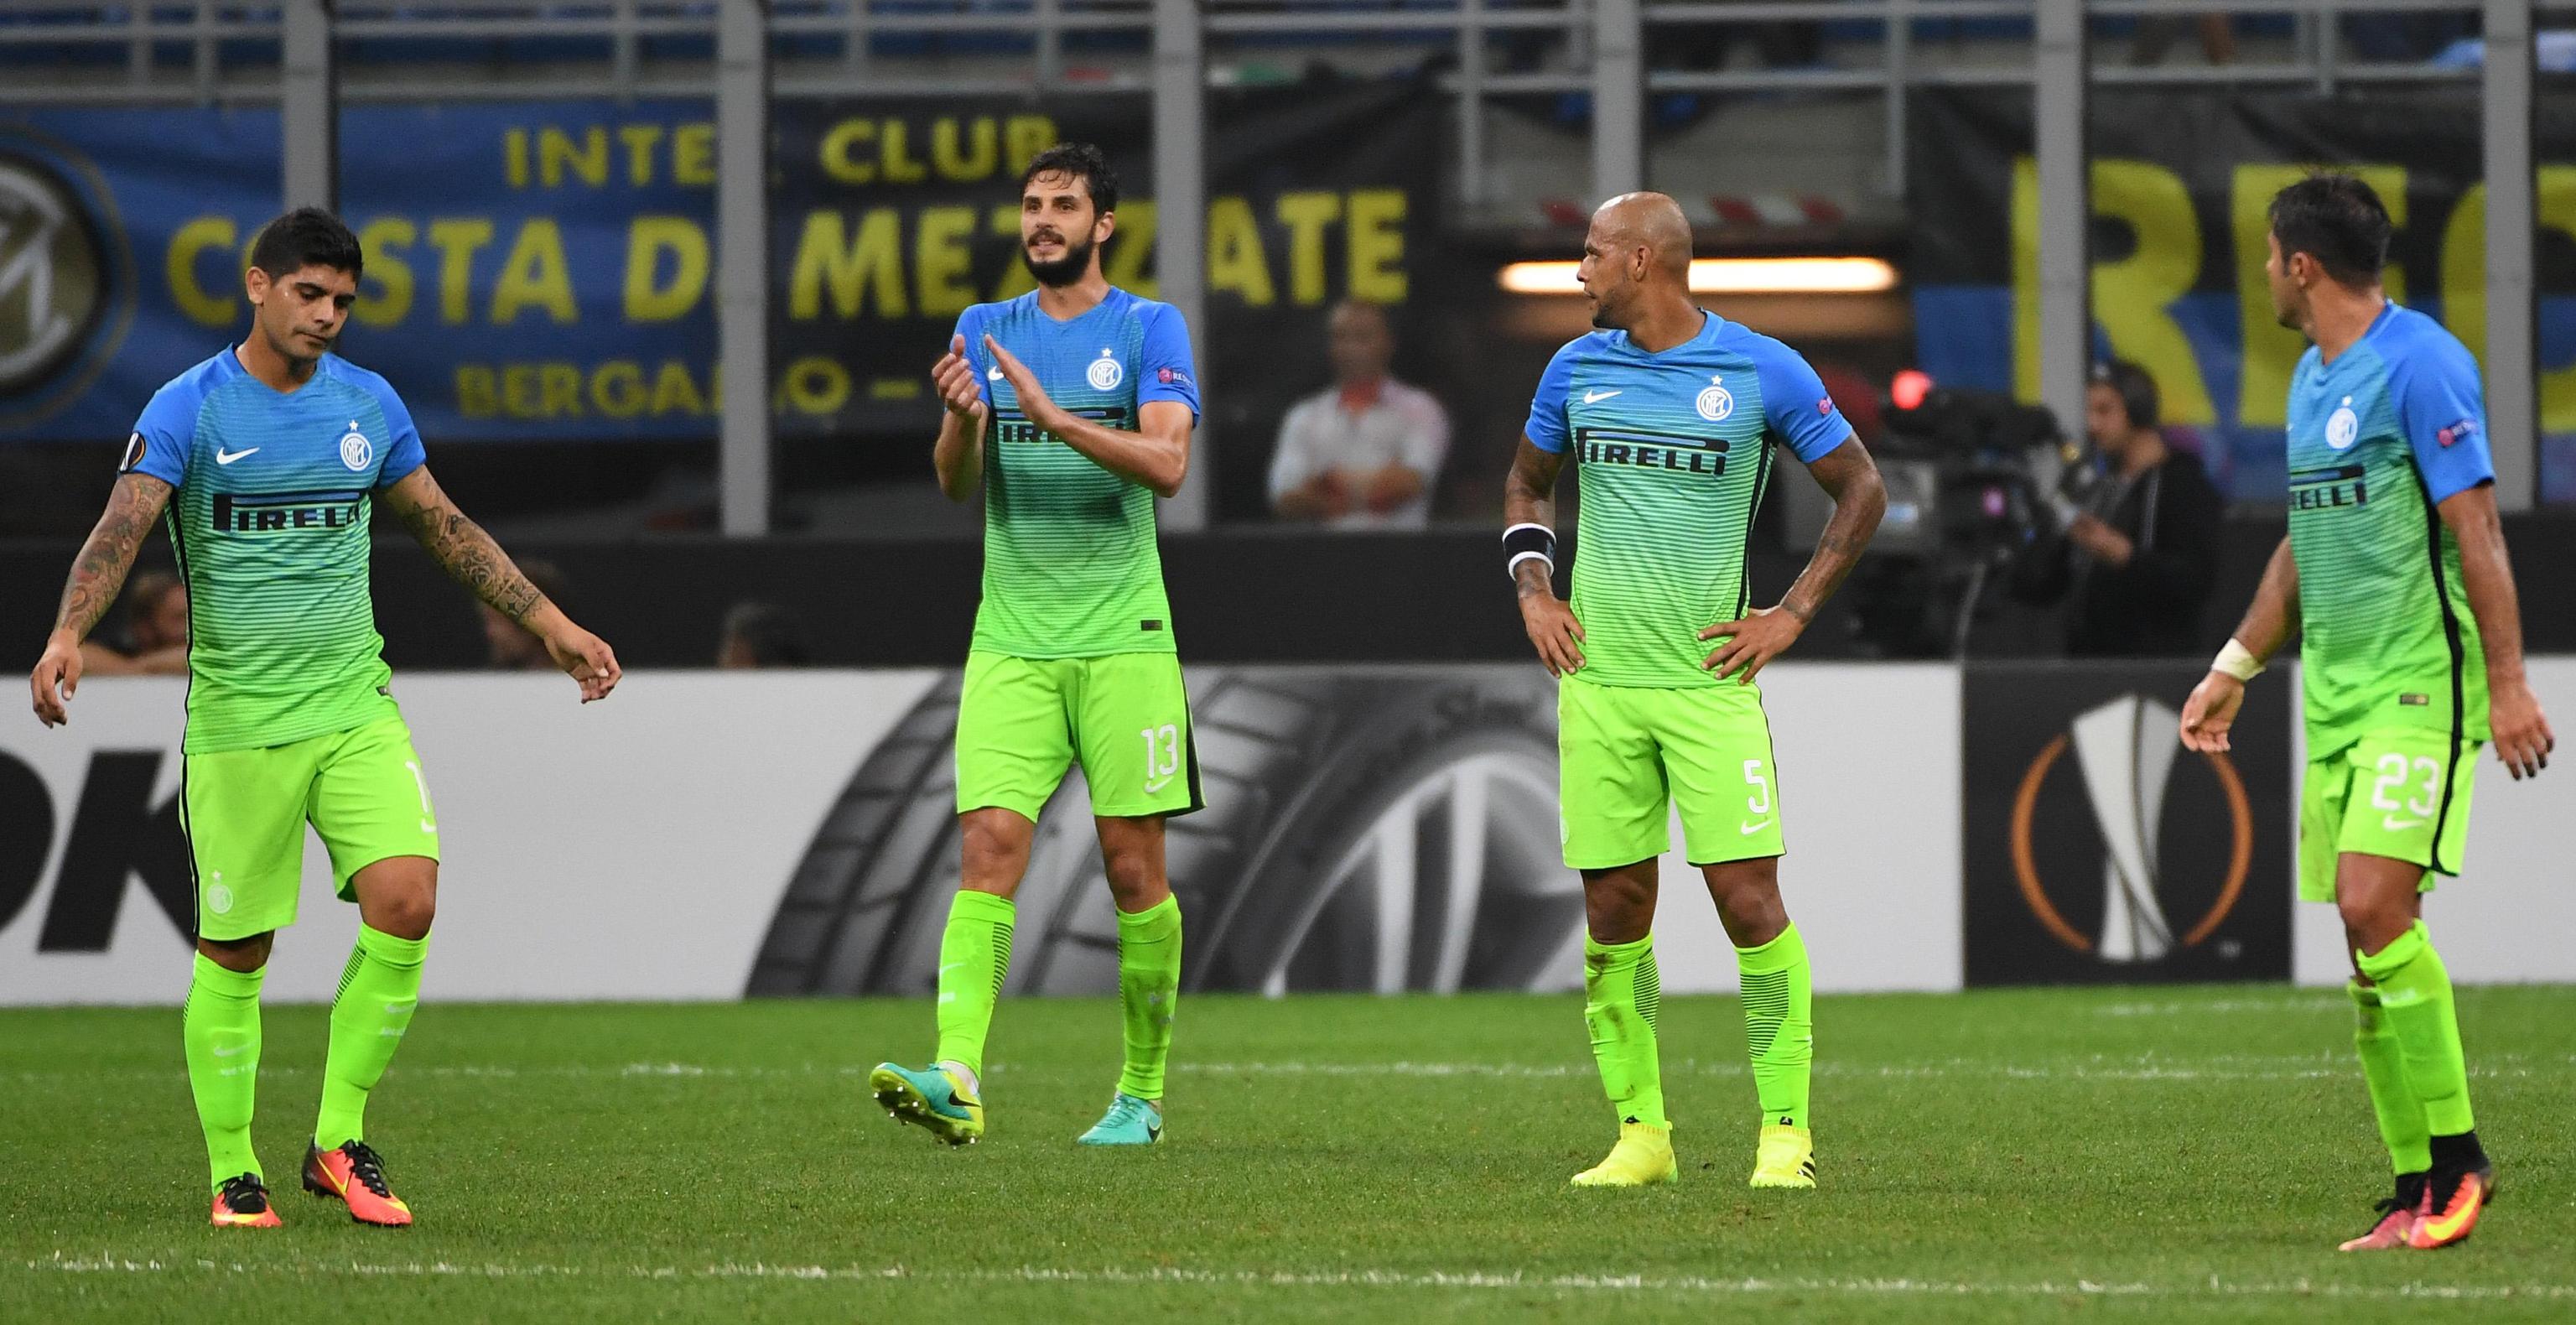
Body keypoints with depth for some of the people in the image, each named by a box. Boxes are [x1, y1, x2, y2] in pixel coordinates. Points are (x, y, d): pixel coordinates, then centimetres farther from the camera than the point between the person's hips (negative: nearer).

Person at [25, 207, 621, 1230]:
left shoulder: (368, 404, 7)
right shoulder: (188, 409, -7)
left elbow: (444, 528, 19)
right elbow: (122, 526, -19)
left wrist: (551, 625, 18)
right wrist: (68, 634, -36)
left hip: (355, 707, 3)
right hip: (237, 719, -3)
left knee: (405, 904, -14)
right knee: (233, 953, 1)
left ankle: (338, 1142, 1)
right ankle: (233, 1174, 16)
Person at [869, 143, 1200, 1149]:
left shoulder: (1149, 330, 0)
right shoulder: (985, 332, 10)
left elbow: (1166, 463, -13)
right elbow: (954, 482, 1)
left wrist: (1052, 416, -24)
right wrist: (961, 418, -21)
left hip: (1122, 640, -2)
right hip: (1011, 641, 2)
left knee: (1133, 867, 0)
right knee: (988, 847, -12)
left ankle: (1142, 1093, 13)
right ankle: (956, 1079, -23)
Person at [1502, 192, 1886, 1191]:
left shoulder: (1763, 371, -2)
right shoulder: (1577, 368, 9)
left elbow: (1860, 490, 5)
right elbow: (1527, 483, 25)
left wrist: (1792, 614, -1)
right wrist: (1533, 592, 8)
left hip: (1709, 678, -3)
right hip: (1597, 678, 3)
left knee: (1748, 899, -9)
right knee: (1613, 910, 3)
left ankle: (1785, 1130, -3)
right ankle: (1641, 1133, 12)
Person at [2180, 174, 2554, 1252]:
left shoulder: (2420, 363, -11)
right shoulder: (2312, 376, 16)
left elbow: (2476, 531, -14)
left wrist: (2508, 683, -18)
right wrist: (2235, 667, 27)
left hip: (2420, 684, -9)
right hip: (2335, 692, 9)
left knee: (2375, 901, -20)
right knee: (2363, 930, 4)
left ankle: (2457, 1153, -9)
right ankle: (2417, 1194, 8)